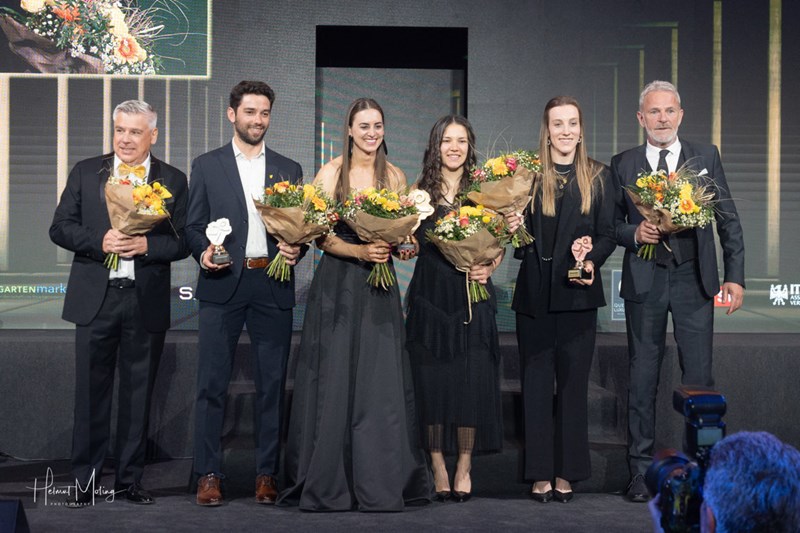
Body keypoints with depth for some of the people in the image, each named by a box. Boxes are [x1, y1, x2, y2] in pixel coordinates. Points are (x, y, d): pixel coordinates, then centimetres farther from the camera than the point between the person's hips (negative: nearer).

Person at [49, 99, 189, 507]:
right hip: (95, 298, 0)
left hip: (147, 302, 0)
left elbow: (182, 242, 1)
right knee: (91, 392, 2)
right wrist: (100, 241, -14)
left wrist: (146, 245, -17)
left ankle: (130, 479, 18)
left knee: (138, 395, 7)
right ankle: (85, 480, 11)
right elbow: (60, 228, 3)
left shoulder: (172, 180, 6)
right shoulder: (85, 173, 8)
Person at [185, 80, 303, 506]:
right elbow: (193, 226, 7)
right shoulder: (207, 166, 10)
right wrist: (203, 252, -13)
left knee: (272, 385, 4)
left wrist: (295, 248, -6)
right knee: (211, 385, -3)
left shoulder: (289, 169, 15)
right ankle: (208, 474, 3)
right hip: (222, 285, -2)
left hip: (273, 287, 2)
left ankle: (266, 473, 12)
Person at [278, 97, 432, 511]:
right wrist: (361, 251, -21)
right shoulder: (331, 173, -1)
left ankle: (378, 483, 7)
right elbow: (322, 236, -6)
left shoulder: (395, 176, 9)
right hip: (337, 285, -3)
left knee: (381, 381, -1)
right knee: (334, 380, -1)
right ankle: (328, 483, 8)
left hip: (380, 289, 3)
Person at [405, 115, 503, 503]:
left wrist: (488, 269, -9)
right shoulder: (420, 192, 7)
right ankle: (437, 466, 11)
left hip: (472, 296, 0)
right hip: (430, 295, 0)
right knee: (431, 380, 1)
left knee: (471, 380, -2)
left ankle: (464, 467, 10)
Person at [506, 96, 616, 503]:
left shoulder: (597, 176, 5)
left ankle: (566, 472, 12)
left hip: (577, 293, 0)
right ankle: (541, 473, 9)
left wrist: (592, 261, -15)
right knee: (536, 382, 3)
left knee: (572, 381, 4)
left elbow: (607, 235, 3)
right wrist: (512, 229, -15)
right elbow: (518, 233, 7)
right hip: (534, 292, 0)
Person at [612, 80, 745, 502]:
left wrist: (735, 276, -1)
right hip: (644, 281, 0)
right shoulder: (623, 164, 6)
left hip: (695, 278, 0)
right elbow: (611, 222, 8)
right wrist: (634, 234, -14)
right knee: (643, 377, 5)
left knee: (699, 376, 1)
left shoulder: (706, 157, 5)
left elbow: (728, 219, 5)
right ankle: (641, 469, 12)